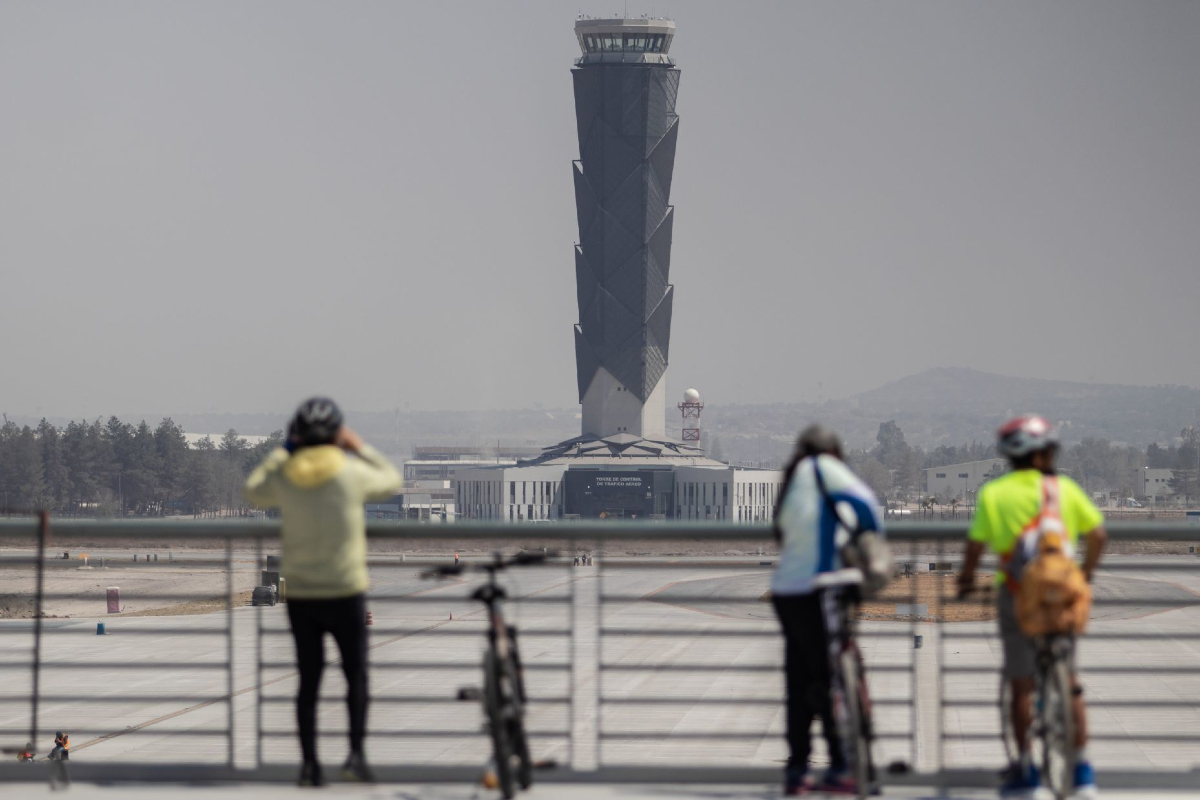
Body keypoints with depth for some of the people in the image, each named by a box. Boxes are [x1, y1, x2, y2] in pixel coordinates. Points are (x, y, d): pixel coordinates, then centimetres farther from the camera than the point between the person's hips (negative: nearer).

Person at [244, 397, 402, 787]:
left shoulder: (283, 477, -4)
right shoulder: (352, 472, -10)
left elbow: (253, 491, 18)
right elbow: (391, 481, 9)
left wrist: (282, 452, 21)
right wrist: (361, 448, 18)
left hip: (300, 595, 2)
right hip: (346, 592, -2)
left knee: (308, 679, 8)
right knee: (356, 674, 8)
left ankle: (309, 762, 7)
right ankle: (356, 753, -3)